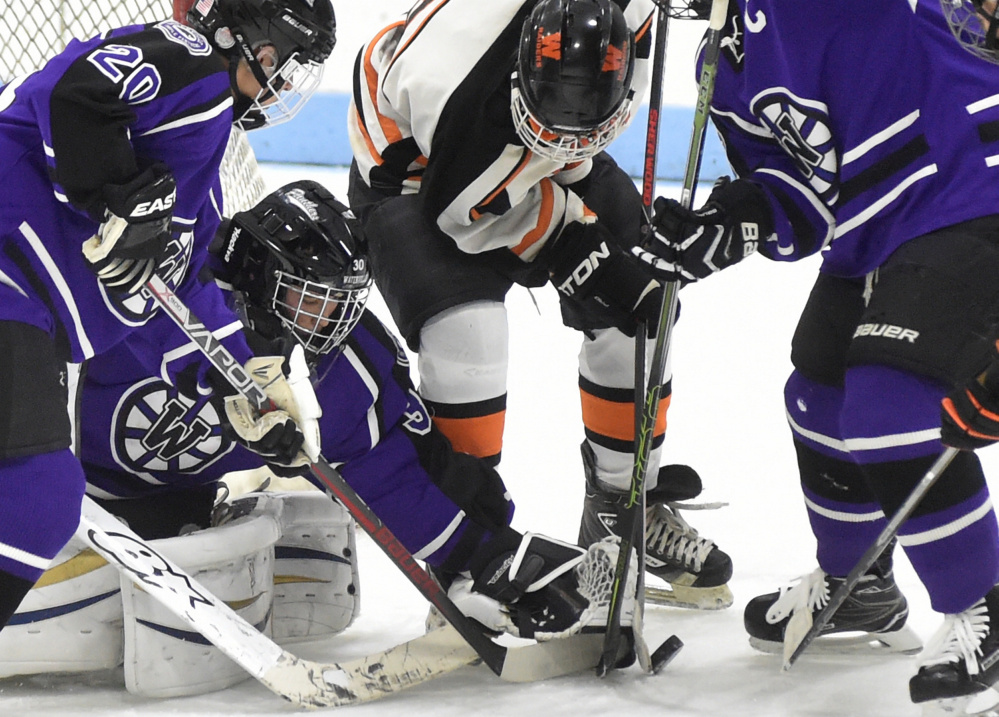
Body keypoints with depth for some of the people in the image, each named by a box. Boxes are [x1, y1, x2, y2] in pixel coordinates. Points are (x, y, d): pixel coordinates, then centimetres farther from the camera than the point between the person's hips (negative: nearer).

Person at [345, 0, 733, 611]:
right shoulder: (454, 85, -43)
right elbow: (479, 214, -26)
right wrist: (585, 258, -22)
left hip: (549, 168, 6)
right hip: (414, 161, -6)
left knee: (638, 310, 0)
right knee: (464, 332, -26)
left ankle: (624, 505, 20)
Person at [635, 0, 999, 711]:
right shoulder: (729, 64, 12)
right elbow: (796, 189, 11)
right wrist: (730, 224, -8)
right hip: (870, 237, 10)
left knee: (893, 418, -17)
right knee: (824, 403, 17)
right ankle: (857, 589, 41)